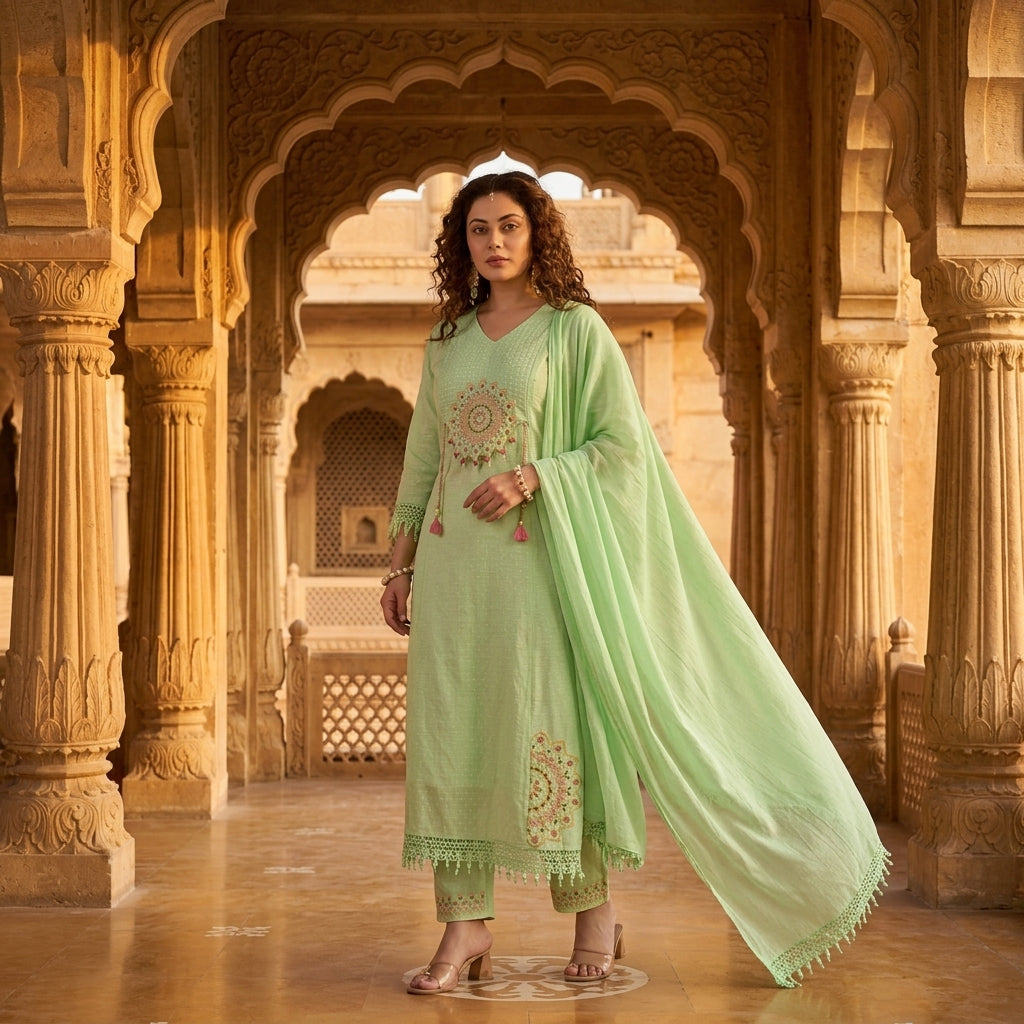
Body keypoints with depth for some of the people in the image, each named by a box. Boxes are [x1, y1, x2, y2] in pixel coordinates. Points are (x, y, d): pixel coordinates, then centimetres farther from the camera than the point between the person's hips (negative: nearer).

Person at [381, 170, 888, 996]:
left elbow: (623, 444, -5)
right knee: (452, 731, 0)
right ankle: (467, 925, 4)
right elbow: (422, 458, 16)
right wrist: (400, 562, 11)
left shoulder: (577, 329, 0)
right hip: (453, 556, 5)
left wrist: (530, 478, -17)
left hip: (539, 555, -5)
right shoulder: (448, 341, 14)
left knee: (552, 727, -3)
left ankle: (594, 905, 14)